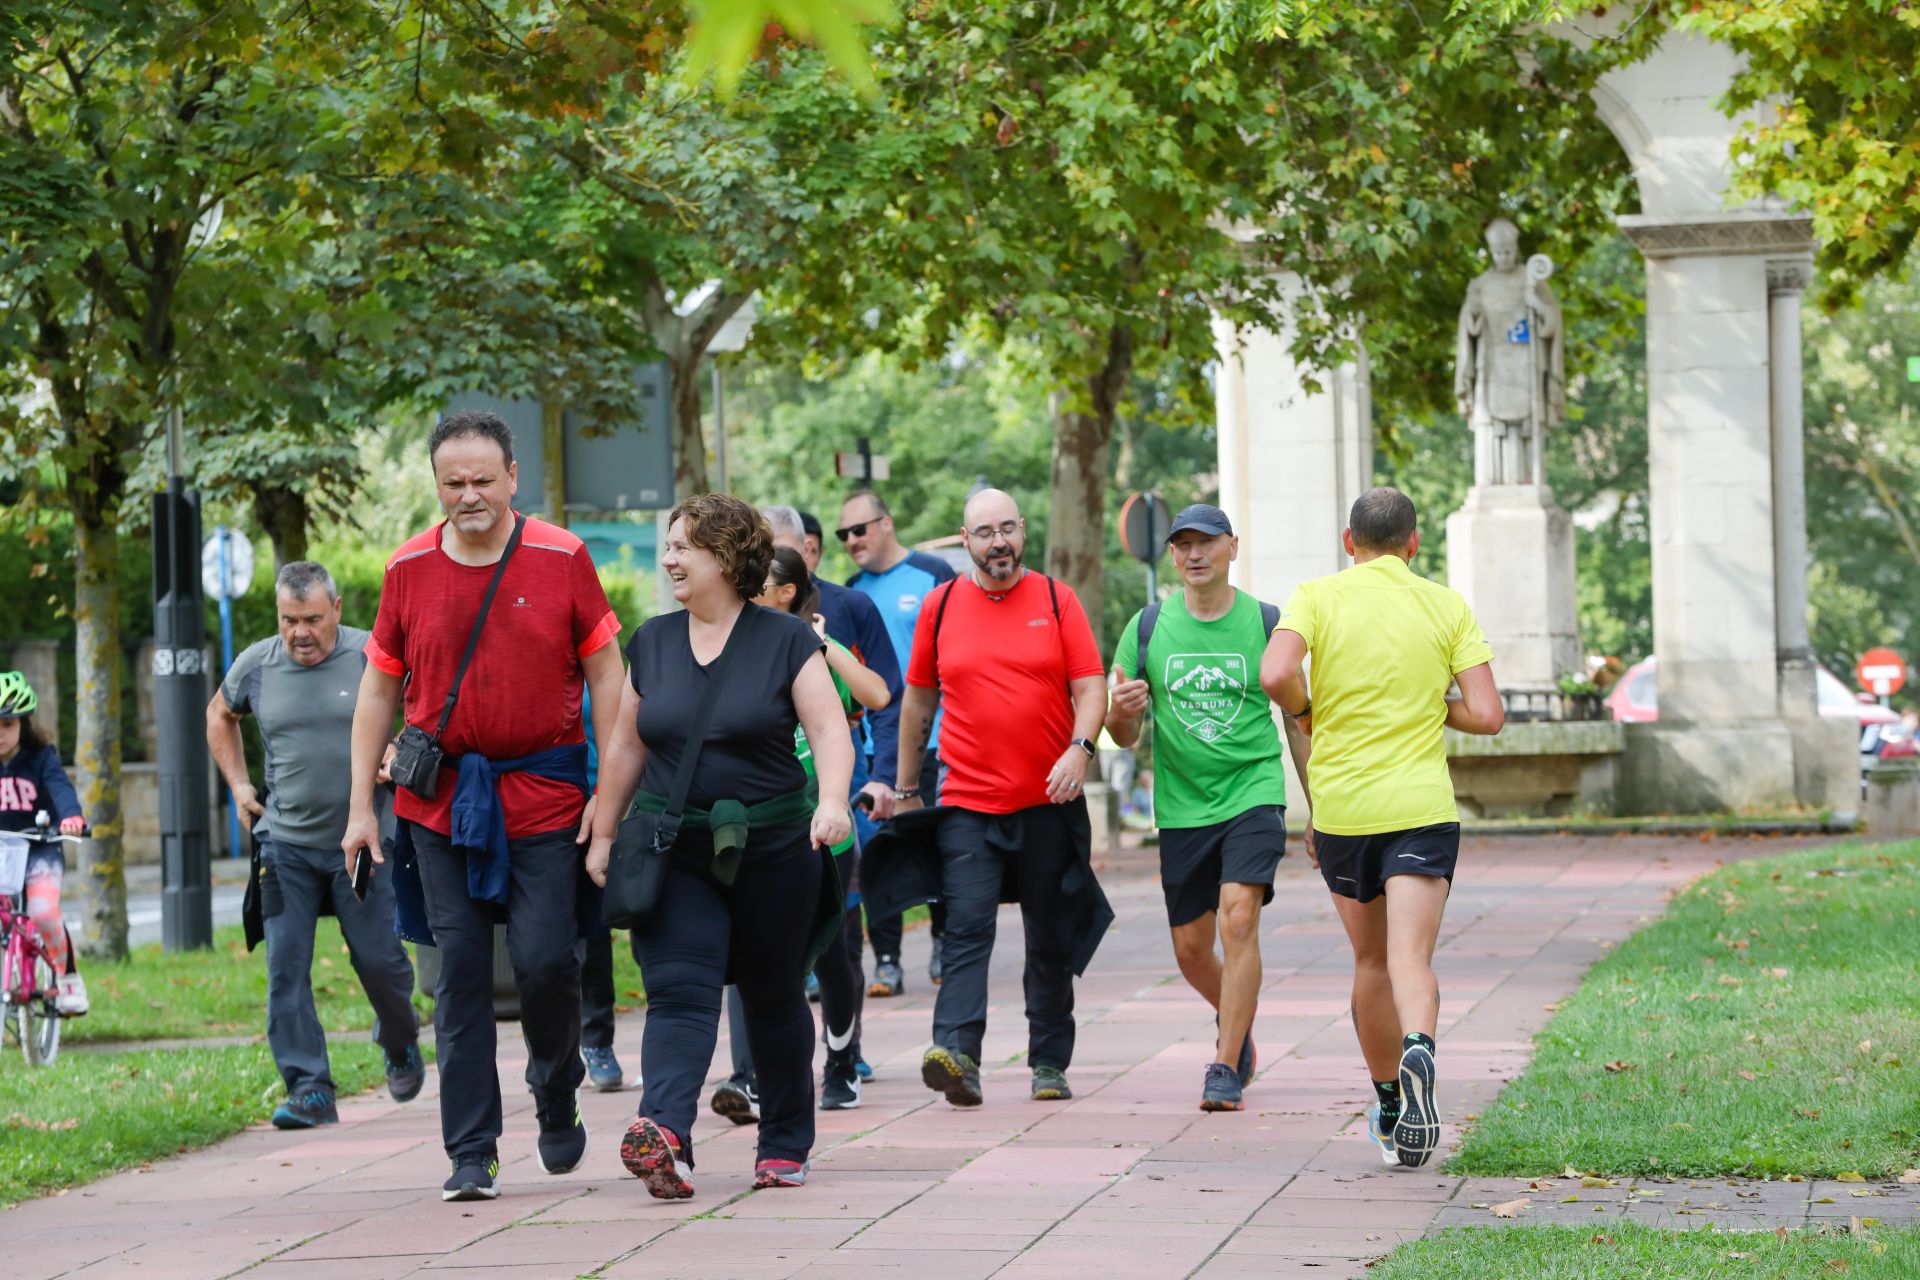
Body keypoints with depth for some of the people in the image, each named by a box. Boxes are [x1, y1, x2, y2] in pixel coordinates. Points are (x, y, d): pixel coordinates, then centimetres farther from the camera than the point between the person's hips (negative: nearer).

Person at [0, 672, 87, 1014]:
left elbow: (60, 787, -23)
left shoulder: (41, 758, -7)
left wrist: (71, 817, -44)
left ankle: (67, 976, -1)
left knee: (43, 911, -24)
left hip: (40, 848, -3)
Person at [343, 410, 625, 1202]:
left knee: (546, 958, -8)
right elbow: (378, 691, 11)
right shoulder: (408, 569, 3)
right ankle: (472, 1154, 5)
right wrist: (361, 804, 6)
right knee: (460, 970, -1)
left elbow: (605, 673, 3)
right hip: (439, 800, 2)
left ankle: (557, 1097, 22)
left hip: (544, 796, -2)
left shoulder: (562, 559, -2)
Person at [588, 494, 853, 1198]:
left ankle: (785, 1145, 24)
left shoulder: (786, 640, -1)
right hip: (674, 850, 2)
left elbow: (830, 729, -8)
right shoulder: (651, 641, 10)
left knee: (774, 997, 9)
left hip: (772, 849, -2)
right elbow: (625, 745, 15)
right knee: (678, 990, -15)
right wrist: (603, 834, 14)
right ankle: (664, 1137, -32)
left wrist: (831, 801, -25)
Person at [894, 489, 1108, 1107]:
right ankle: (957, 1054, -25)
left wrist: (1079, 748, -19)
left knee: (1051, 941, 8)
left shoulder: (1056, 599, 3)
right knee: (966, 929, -15)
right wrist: (906, 789, 17)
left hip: (1050, 802, 0)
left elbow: (1091, 688, 0)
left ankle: (1050, 1063, 18)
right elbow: (918, 703, 15)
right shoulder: (940, 607, 7)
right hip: (967, 805, 0)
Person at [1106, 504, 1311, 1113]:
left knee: (1238, 921, -19)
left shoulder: (1267, 623, 0)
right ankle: (1239, 1020, 39)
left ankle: (1225, 1069, -13)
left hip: (1254, 794, -3)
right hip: (1182, 806, 3)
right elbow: (1123, 736, 8)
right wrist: (1122, 711, -16)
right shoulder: (1147, 627, 3)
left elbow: (1297, 718, 8)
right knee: (1190, 948, 8)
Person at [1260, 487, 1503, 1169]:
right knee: (1411, 959, -9)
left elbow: (1275, 674, -18)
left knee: (1372, 961, 17)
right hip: (1421, 805, -1)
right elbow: (1487, 714, -3)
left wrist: (1307, 714, 3)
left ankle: (1389, 1107, 29)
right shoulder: (1448, 607, 3)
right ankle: (1417, 1054, -40)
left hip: (1341, 805, 1)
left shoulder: (1318, 596, 0)